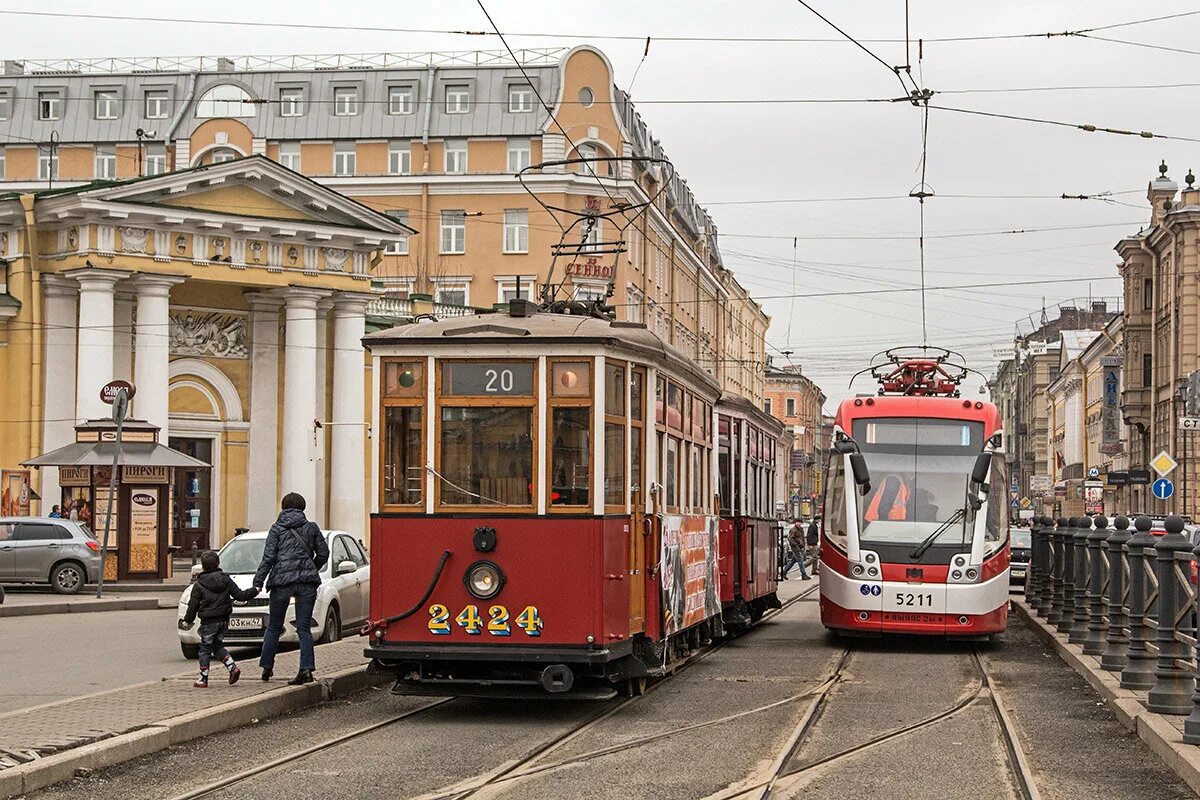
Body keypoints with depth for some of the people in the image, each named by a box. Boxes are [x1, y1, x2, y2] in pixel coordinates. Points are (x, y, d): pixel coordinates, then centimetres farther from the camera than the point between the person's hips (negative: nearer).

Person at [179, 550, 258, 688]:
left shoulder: (199, 585, -7)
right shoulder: (226, 580, 2)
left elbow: (193, 605, -4)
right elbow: (239, 595, 3)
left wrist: (188, 620, 8)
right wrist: (254, 591, 17)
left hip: (208, 623, -5)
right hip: (224, 620, 5)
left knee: (205, 649, 4)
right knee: (218, 646, 19)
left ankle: (203, 679, 7)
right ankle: (233, 667, 3)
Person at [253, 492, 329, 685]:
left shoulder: (277, 528, 3)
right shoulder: (311, 528, 8)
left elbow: (268, 558, -4)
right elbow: (323, 553, 11)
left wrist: (258, 583, -5)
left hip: (282, 582, -1)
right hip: (307, 582, 1)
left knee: (274, 627, 12)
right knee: (304, 627, 2)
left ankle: (267, 666, 16)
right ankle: (307, 668, -11)